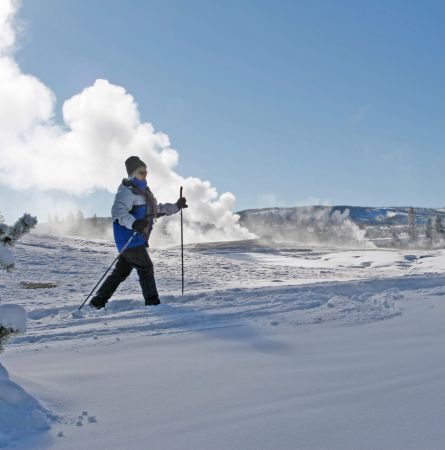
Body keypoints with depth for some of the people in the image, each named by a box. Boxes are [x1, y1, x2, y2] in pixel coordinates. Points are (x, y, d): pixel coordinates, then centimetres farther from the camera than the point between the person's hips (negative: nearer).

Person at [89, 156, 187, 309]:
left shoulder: (143, 190, 21)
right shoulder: (128, 190, -12)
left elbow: (157, 209, 31)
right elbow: (118, 211, -25)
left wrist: (176, 206, 25)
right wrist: (134, 223, -40)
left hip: (137, 239, 10)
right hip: (129, 239, -10)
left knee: (121, 271, 12)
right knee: (146, 267, -9)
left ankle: (98, 301, 20)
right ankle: (152, 302, -4)